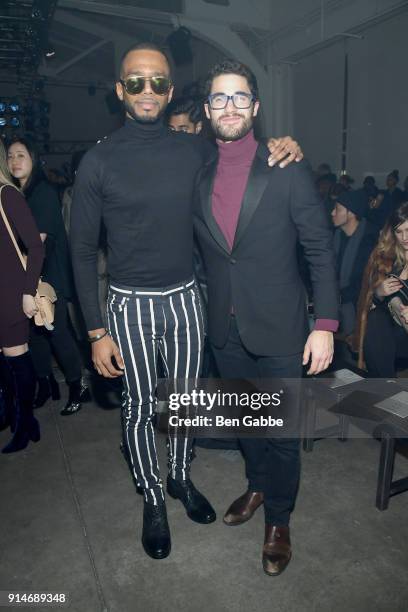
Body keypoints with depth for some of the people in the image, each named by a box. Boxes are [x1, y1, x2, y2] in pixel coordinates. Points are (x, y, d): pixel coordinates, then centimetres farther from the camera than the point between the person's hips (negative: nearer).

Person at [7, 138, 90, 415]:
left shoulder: (44, 192, -6)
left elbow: (38, 241, -12)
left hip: (49, 275, -6)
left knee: (57, 331, -5)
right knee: (34, 331, 8)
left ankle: (78, 386, 10)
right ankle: (46, 383, 24)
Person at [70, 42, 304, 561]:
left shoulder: (193, 150, 1)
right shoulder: (98, 162, -7)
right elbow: (82, 250, -5)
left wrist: (280, 146, -7)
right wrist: (96, 332, -7)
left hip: (185, 298, 3)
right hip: (131, 304, -2)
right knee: (140, 408, 9)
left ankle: (181, 477, 42)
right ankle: (152, 499, 33)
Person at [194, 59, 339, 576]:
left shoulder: (287, 170, -8)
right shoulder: (199, 177, 4)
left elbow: (320, 251, -7)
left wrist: (325, 324, -12)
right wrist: (207, 307, 7)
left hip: (278, 328, -4)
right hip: (224, 329, 4)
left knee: (281, 431, 9)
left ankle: (278, 520, 34)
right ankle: (257, 485, 49)